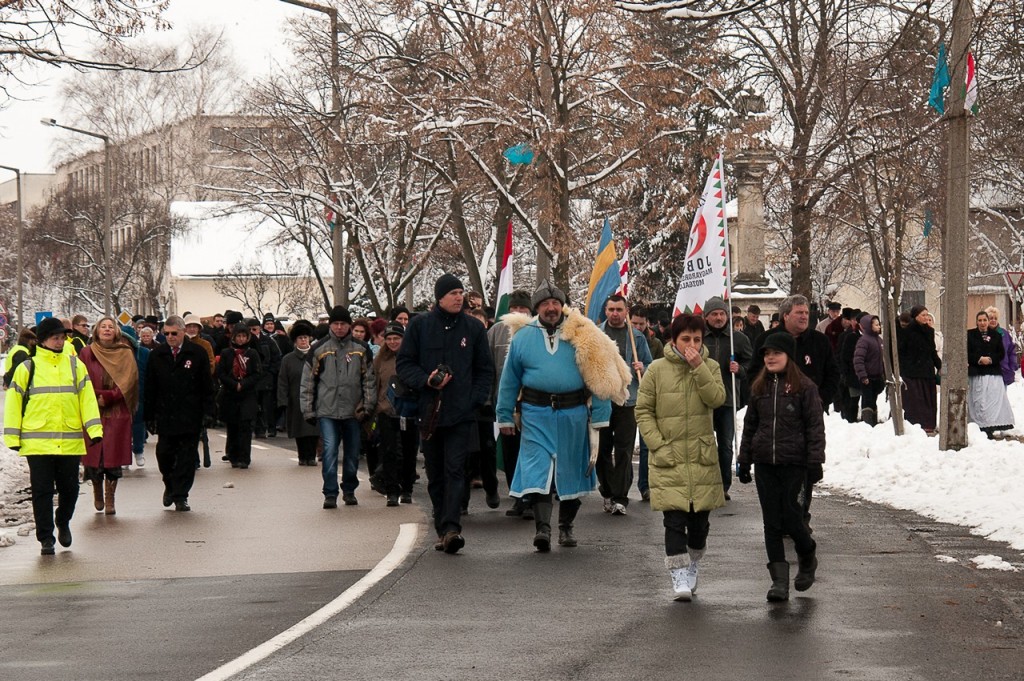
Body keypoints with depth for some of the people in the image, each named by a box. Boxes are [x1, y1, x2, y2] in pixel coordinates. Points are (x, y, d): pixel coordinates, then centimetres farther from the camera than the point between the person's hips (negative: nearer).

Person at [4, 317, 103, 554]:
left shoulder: (75, 366, 7)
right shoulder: (27, 368, 1)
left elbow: (87, 399, 5)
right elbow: (14, 402, 2)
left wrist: (95, 430, -4)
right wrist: (13, 437, -2)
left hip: (70, 442, 2)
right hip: (37, 443, -2)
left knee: (69, 488, 9)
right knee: (42, 491, 1)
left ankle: (63, 522, 36)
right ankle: (46, 538, 9)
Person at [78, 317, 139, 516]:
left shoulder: (126, 354, 6)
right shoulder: (87, 353, 6)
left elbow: (128, 382, -2)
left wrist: (107, 397, -11)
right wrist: (96, 398, -10)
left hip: (117, 413, 0)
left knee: (113, 456, -3)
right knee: (94, 456, -1)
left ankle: (110, 499, 5)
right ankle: (97, 491, 22)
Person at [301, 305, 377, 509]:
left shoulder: (360, 350, 6)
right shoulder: (319, 350, 2)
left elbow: (369, 380, 9)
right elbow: (307, 382, 4)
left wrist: (368, 406, 1)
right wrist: (308, 410, 0)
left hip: (353, 412, 2)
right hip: (327, 411, -2)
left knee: (352, 454, 9)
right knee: (330, 451, -12)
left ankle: (349, 491, 25)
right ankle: (330, 494, -8)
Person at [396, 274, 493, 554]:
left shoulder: (473, 328, 8)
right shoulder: (419, 325, 6)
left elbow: (485, 370, 13)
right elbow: (404, 363, 6)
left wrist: (474, 400, -1)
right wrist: (426, 381, -12)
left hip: (462, 414, -1)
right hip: (429, 412, 1)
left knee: (455, 470, -12)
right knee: (435, 474, 6)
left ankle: (451, 527, -20)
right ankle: (443, 529, 13)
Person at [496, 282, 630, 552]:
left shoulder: (582, 336, 2)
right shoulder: (523, 336, 6)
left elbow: (599, 378, 1)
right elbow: (509, 380, 11)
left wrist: (599, 417, -3)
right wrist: (505, 417, 8)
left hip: (573, 414, 0)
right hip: (536, 413, 0)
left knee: (570, 472, 10)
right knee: (537, 470, -12)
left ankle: (566, 527, 25)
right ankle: (542, 528, -18)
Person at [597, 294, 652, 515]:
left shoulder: (637, 338, 9)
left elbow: (650, 367, 13)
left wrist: (642, 369, -8)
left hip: (627, 400, -1)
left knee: (623, 451, -4)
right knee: (602, 449, 6)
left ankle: (620, 498, -3)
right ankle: (608, 492, 20)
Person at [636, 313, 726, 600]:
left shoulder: (710, 367, 5)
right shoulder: (658, 369, -1)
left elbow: (717, 398, -12)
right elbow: (643, 410, 2)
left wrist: (698, 367, -18)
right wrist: (657, 444, -7)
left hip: (702, 457, 2)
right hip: (668, 458, -2)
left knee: (700, 519, 9)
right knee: (674, 519, -7)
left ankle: (693, 567, 28)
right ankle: (679, 573, -3)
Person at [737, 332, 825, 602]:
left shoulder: (805, 387, -4)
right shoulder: (759, 387, 10)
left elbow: (815, 427, -4)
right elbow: (749, 426, 16)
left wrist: (815, 462, -10)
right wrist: (744, 461, 14)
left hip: (793, 463, -4)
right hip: (764, 463, 4)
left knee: (790, 516, -4)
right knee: (771, 521, 2)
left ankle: (807, 557, 26)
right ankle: (779, 579, 5)